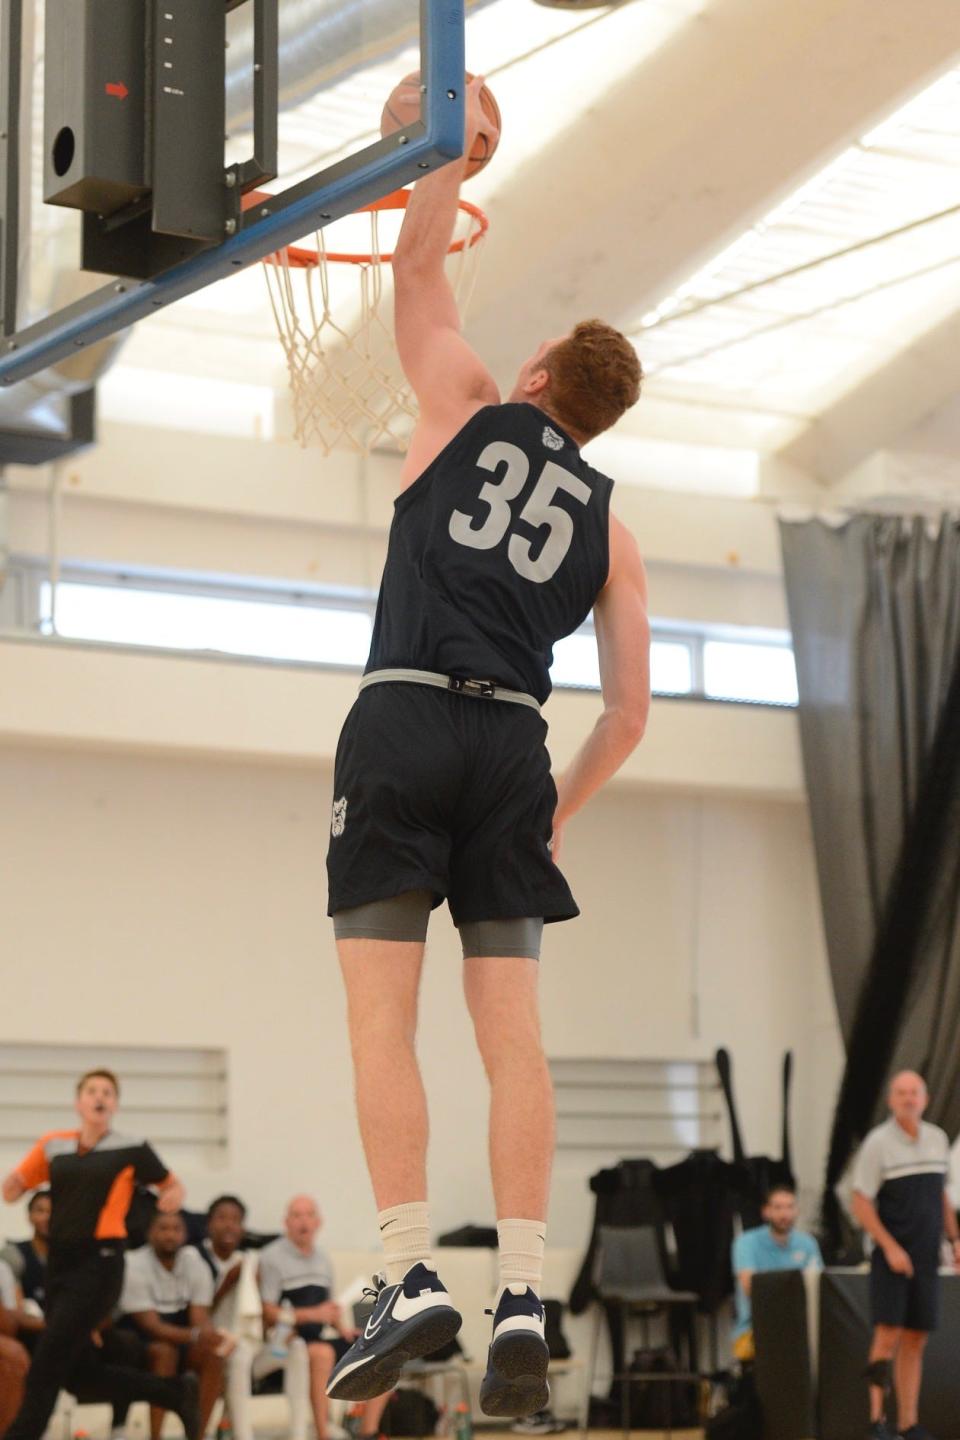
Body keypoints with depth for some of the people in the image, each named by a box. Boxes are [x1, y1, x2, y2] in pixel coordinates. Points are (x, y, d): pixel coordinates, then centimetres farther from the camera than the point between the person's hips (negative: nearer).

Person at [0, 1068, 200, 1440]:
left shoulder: (131, 1150, 0)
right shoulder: (53, 1146, 10)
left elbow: (171, 1185, 12)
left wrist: (172, 1197, -11)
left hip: (99, 1265, -6)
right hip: (60, 1263, 6)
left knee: (46, 1364, -12)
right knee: (77, 1372, 8)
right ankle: (176, 1394, 25)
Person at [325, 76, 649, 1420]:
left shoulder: (471, 410, 11)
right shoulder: (609, 524, 18)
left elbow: (419, 261, 20)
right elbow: (630, 711, 12)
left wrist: (457, 141, 33)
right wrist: (560, 808, 24)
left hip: (405, 719, -3)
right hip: (517, 746, 3)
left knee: (384, 1019, -6)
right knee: (512, 1031, 1)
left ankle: (411, 1281, -15)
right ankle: (522, 1302, -6)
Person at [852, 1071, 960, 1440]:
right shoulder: (877, 1143, -9)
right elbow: (860, 1204, -10)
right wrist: (891, 1248, -17)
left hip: (925, 1258, 5)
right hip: (890, 1257, -5)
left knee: (916, 1340, 6)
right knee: (889, 1334, -12)